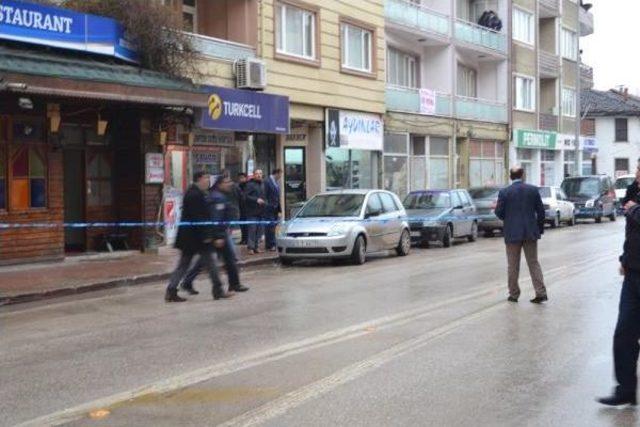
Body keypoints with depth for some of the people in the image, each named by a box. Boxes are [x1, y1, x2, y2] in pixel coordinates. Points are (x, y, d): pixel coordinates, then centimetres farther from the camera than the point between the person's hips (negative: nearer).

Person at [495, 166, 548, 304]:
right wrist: (540, 229, 12)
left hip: (513, 234, -2)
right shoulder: (533, 190, -1)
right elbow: (541, 211, 1)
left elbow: (499, 212, -5)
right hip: (531, 233, 2)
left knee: (513, 265, 8)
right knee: (534, 263, 9)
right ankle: (541, 292, 2)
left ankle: (514, 294, 14)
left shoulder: (504, 192, -8)